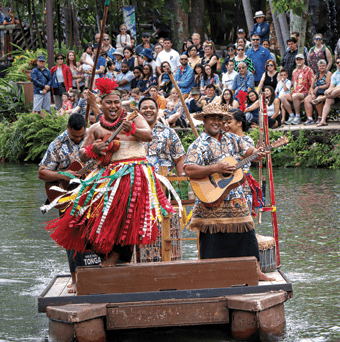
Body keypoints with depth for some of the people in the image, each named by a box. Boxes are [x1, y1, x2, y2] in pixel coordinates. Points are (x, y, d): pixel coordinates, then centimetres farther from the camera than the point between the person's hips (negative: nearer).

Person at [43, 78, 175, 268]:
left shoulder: (134, 118, 9)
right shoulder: (96, 129, 14)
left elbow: (149, 136, -5)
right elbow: (83, 156, 14)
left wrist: (131, 129, -22)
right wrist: (93, 149, -8)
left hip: (135, 173, -3)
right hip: (109, 173, 3)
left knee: (125, 205, -21)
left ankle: (116, 253, -11)